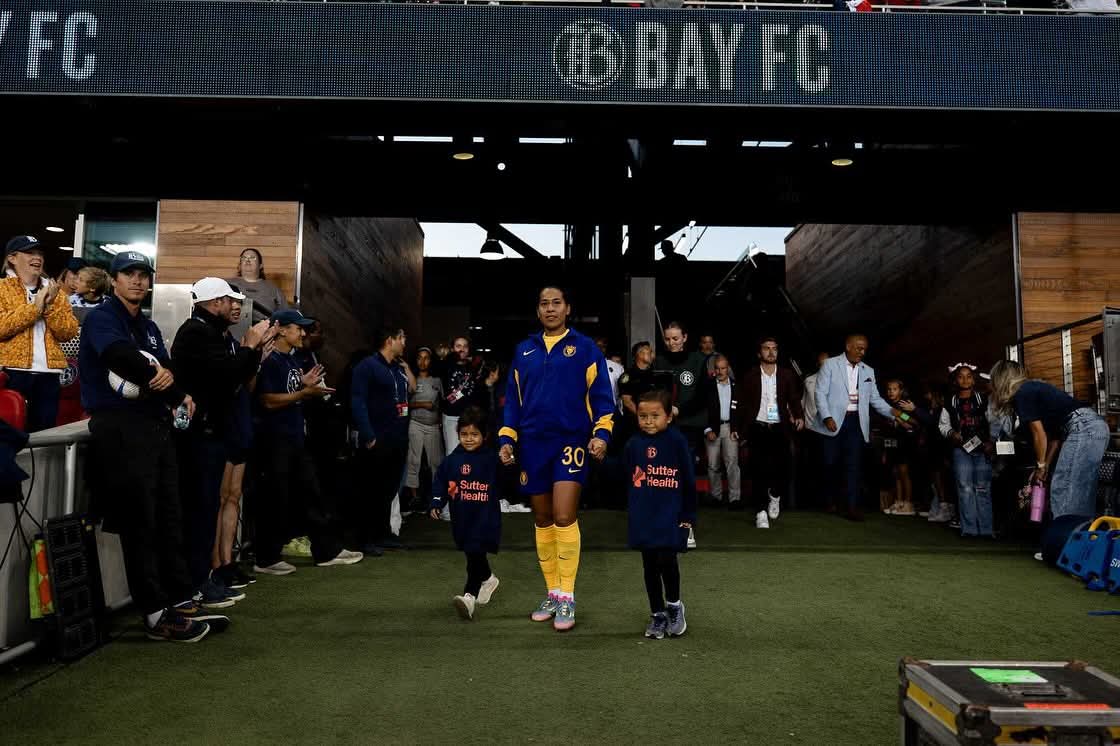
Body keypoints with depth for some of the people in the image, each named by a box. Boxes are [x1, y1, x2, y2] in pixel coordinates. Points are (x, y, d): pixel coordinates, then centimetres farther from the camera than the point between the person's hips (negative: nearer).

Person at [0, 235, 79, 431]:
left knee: (43, 432, 9)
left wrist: (51, 306, -8)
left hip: (48, 375, 4)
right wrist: (35, 306, -12)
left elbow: (69, 333, 5)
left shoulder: (53, 291, 15)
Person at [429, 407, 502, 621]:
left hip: (485, 517, -5)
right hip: (462, 517, 5)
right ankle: (488, 579, 43)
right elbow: (440, 482, 8)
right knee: (474, 555, 18)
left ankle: (469, 595, -12)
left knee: (475, 555, -11)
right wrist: (436, 504, -2)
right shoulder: (452, 460, 4)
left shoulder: (492, 459, -6)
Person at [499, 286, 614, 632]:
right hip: (533, 445, 4)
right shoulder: (523, 351, 13)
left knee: (564, 518, -14)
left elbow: (601, 395, 0)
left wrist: (601, 432, -13)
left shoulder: (585, 348, 3)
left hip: (571, 442, -4)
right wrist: (507, 439, 6)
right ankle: (552, 593, 22)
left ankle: (567, 597, -1)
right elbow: (513, 399, 15)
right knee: (542, 521, 9)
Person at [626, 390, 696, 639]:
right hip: (643, 515, 4)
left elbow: (689, 480, -3)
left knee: (666, 559, -13)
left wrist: (688, 515, -1)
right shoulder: (634, 443, 2)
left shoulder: (676, 441, -7)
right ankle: (657, 614, 26)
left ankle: (674, 605, 14)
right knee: (649, 564, 10)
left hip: (671, 513, -4)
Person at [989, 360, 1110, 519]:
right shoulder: (1033, 388, 23)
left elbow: (1039, 434, -3)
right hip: (1097, 427, 10)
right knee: (1082, 496, 12)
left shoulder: (1021, 394, -3)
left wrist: (1040, 466, 10)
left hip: (1082, 430, -10)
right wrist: (1046, 466, 23)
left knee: (1062, 492, -8)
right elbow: (1054, 434, 23)